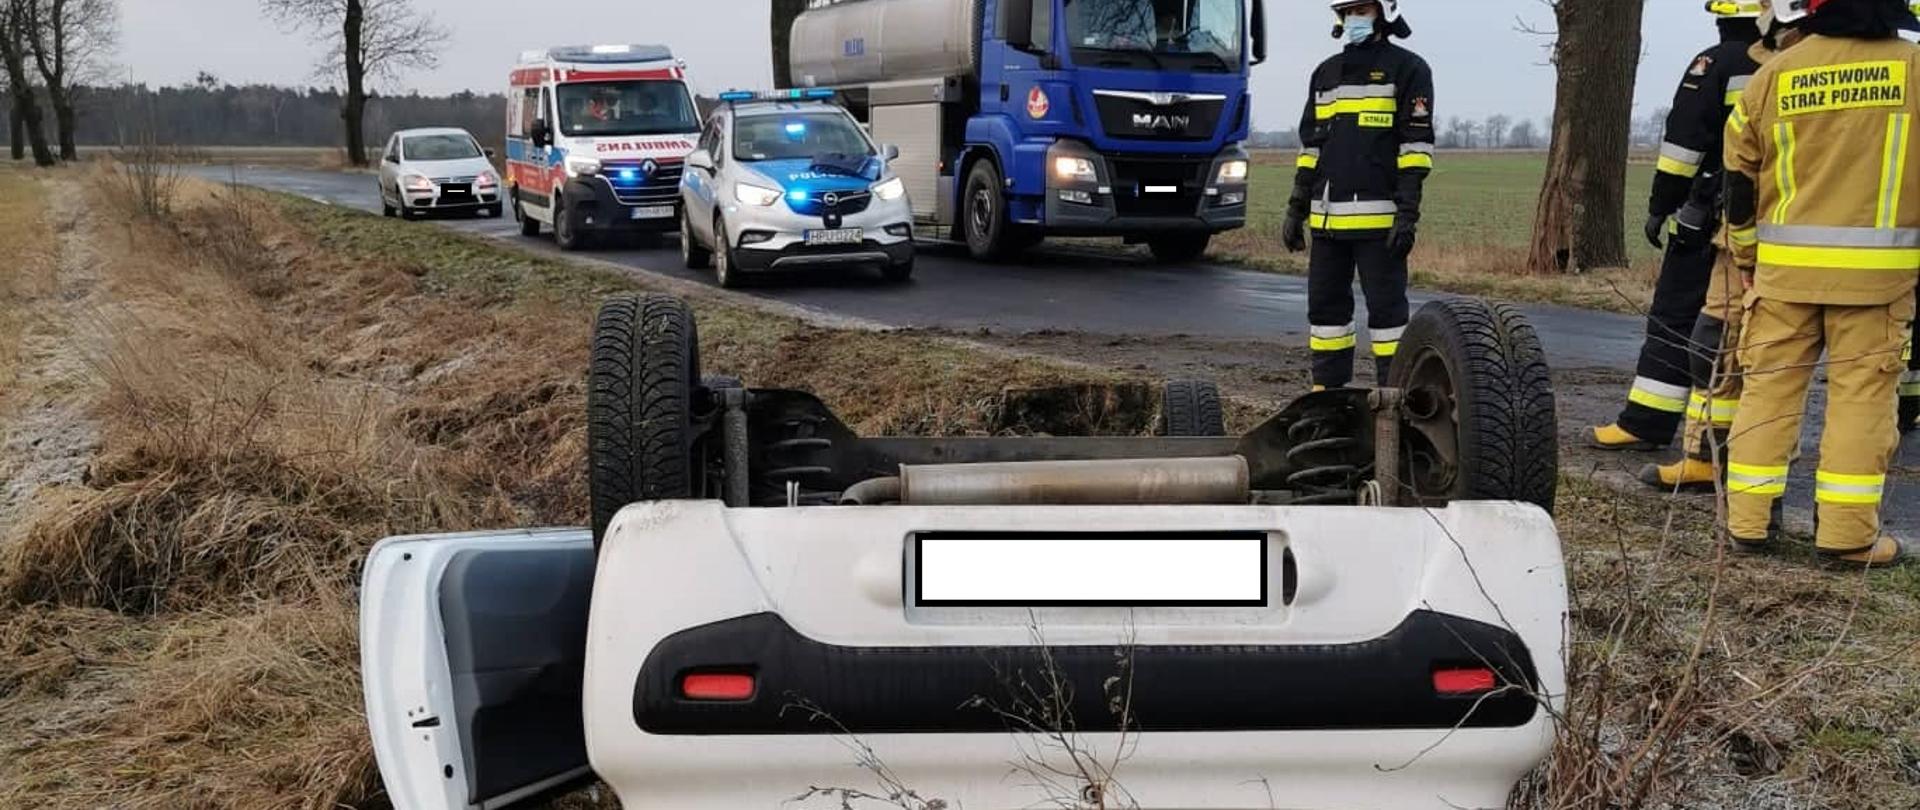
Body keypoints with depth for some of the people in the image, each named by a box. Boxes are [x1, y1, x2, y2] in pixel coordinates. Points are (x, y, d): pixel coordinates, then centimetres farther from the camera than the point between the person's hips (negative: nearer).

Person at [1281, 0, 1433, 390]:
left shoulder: (1407, 69, -1)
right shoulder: (1326, 73, 17)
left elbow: (1415, 145, -7)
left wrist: (1407, 214, -15)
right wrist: (1296, 209, 14)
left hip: (1379, 218, -6)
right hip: (1327, 218, 6)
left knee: (1386, 306, -2)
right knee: (1325, 303, 9)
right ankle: (1326, 392, 17)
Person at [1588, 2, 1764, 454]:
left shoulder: (1716, 65, -9)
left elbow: (1684, 143, -12)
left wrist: (1660, 207, -4)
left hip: (1710, 221, -5)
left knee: (1676, 318, 1)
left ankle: (1645, 423, 2)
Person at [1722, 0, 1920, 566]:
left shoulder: (1774, 75, 1)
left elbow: (1739, 179, 8)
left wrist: (1746, 258, 19)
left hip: (1786, 264, 2)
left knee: (1769, 386, 9)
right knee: (1862, 392, 3)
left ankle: (1748, 522, 12)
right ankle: (1848, 535, 4)